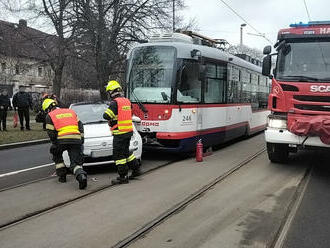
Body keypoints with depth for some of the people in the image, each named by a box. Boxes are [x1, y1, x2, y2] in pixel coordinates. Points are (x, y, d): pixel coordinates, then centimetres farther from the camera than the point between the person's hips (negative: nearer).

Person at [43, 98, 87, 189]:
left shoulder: (50, 116, 13)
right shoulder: (71, 111, 26)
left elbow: (51, 133, 5)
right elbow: (80, 125, 20)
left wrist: (55, 144, 16)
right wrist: (81, 138, 20)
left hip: (62, 139, -3)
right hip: (76, 139, 3)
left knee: (57, 155, 28)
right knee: (76, 162, 4)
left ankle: (62, 175, 25)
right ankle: (81, 176, -24)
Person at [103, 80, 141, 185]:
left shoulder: (115, 102, -16)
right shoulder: (127, 101, 10)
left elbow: (106, 116, -19)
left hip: (120, 133, -8)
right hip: (129, 130, 8)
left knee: (118, 155, -1)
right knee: (126, 151, 23)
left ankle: (123, 177, 2)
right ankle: (136, 170, 30)